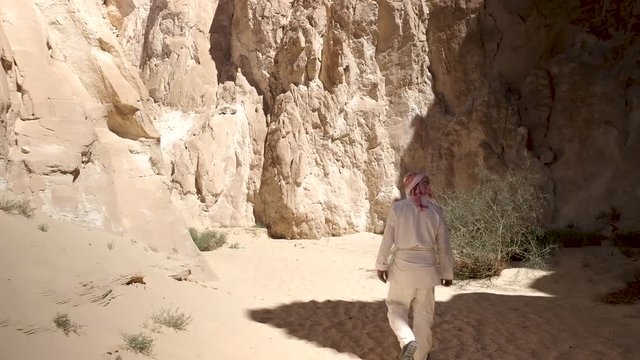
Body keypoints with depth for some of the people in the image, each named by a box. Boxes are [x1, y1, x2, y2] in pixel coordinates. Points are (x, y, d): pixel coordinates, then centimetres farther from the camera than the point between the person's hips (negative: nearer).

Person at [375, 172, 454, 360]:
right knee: (423, 313, 15)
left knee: (396, 306, 16)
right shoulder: (435, 211, -3)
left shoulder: (398, 208, -9)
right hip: (426, 268, 2)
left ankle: (407, 341, -8)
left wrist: (381, 265, 3)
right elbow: (443, 245, 1)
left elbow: (388, 239, -7)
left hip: (403, 266, -2)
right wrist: (447, 272, 11)